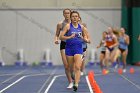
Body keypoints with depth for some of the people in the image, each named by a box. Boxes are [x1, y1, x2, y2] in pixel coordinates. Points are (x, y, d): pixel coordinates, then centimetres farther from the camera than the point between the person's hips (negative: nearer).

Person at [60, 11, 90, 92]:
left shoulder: (81, 27, 6)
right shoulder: (68, 26, -3)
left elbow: (84, 36, 21)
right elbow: (61, 37, -8)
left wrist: (86, 39, -1)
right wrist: (69, 37, -23)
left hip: (78, 48, 1)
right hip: (69, 48, -1)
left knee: (77, 67, -15)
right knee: (71, 67, 8)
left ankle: (76, 84, -24)